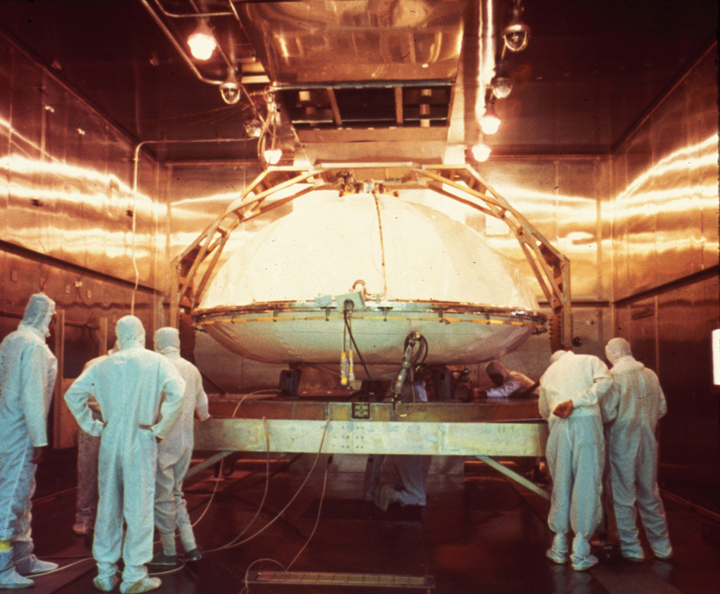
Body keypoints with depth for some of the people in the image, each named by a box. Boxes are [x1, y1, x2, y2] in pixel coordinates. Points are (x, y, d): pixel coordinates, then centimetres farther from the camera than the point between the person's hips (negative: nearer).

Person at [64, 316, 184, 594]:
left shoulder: (103, 365, 7)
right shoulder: (156, 362, -3)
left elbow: (73, 394, 7)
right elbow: (176, 392, -18)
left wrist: (93, 426, 10)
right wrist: (160, 428, -9)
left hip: (110, 439, 4)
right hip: (141, 439, -4)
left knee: (108, 505, 12)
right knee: (139, 506, 3)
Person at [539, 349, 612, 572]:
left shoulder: (548, 373, 24)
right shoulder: (589, 360, 15)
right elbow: (604, 381, -6)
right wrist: (575, 401, -9)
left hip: (559, 427, 3)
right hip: (587, 422, -3)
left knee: (561, 484, 12)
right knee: (586, 484, 2)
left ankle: (559, 548, 20)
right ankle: (580, 553, 6)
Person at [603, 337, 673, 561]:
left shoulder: (614, 377, -14)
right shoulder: (650, 375, 2)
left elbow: (608, 413, -19)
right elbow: (662, 408, 7)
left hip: (622, 443, -5)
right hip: (648, 442, 5)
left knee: (624, 497, 6)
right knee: (650, 495, 16)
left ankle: (631, 548, 12)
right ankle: (662, 547, 22)